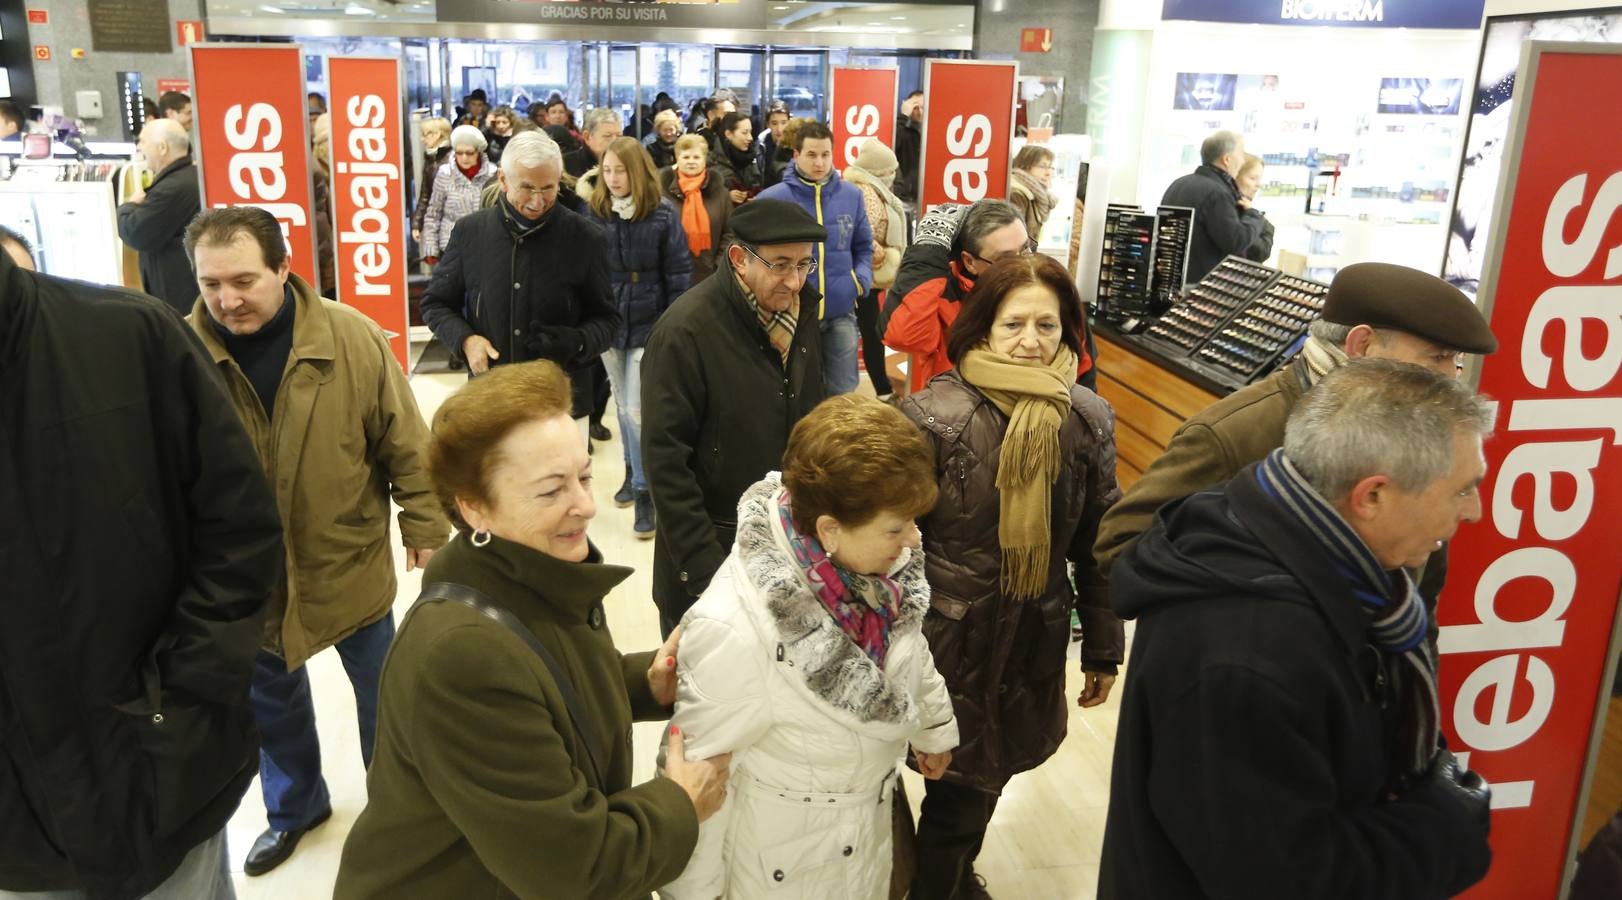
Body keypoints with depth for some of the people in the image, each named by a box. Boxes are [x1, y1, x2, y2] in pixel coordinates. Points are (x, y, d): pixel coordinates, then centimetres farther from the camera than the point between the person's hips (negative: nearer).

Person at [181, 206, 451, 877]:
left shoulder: (352, 339, -16)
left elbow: (405, 445, -9)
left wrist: (424, 528, -4)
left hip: (348, 563, -1)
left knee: (382, 693, 18)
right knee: (270, 700, 23)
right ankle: (293, 806, 48)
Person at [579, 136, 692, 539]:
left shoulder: (664, 214, -9)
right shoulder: (592, 212, -2)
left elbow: (678, 275, -6)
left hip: (648, 324, -3)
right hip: (606, 322, 3)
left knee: (638, 410, -6)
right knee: (624, 406, 15)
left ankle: (645, 491, 6)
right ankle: (633, 472, 34)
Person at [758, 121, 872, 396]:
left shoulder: (852, 195, 3)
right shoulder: (771, 199, -9)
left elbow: (863, 247, 14)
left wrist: (862, 280, -3)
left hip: (841, 312, 3)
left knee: (843, 392, 13)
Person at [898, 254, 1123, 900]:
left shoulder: (1089, 420, -7)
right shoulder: (934, 415, -15)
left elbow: (1098, 542, 1)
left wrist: (1103, 648, 6)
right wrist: (887, 642, -4)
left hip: (1036, 640, 3)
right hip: (947, 636, -3)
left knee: (989, 774, 20)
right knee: (958, 785, 8)